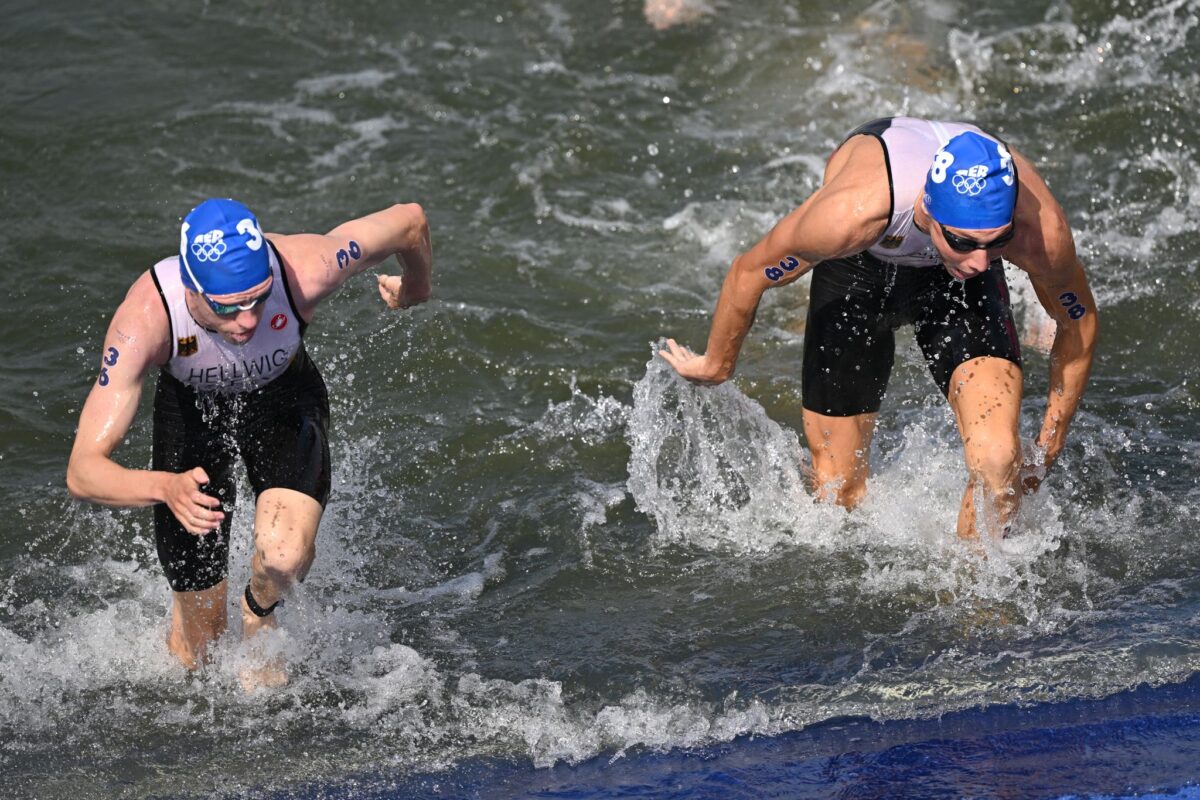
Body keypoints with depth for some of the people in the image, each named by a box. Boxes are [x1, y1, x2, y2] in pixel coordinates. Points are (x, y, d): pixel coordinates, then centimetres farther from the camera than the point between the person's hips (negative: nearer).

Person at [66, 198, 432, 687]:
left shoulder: (303, 271, -38)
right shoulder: (145, 317, -39)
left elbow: (410, 220, -19)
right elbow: (82, 472, -40)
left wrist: (415, 289, 3)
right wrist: (166, 487, -60)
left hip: (285, 397, 0)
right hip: (191, 408, 0)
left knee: (284, 554, -30)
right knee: (196, 654, 5)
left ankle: (259, 615, 7)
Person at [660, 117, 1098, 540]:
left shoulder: (1041, 228, -38)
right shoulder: (849, 213, -44)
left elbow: (1079, 322, -13)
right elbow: (748, 273, -22)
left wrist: (1047, 449, -3)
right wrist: (716, 366, -3)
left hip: (953, 279, 1)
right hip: (857, 266, -1)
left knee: (998, 462, -20)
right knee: (837, 488, 6)